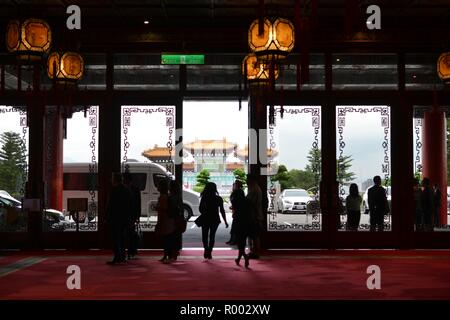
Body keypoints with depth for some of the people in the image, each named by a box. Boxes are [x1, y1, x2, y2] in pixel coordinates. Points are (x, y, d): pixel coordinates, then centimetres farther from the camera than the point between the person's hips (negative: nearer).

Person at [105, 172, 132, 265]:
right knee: (121, 237, 14)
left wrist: (107, 217, -11)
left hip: (115, 218, -8)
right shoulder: (126, 190, 10)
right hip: (124, 218, 8)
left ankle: (117, 258, -8)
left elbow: (110, 205, -16)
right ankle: (122, 257, 18)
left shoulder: (114, 190, -14)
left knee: (115, 237, -6)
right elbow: (129, 205, 13)